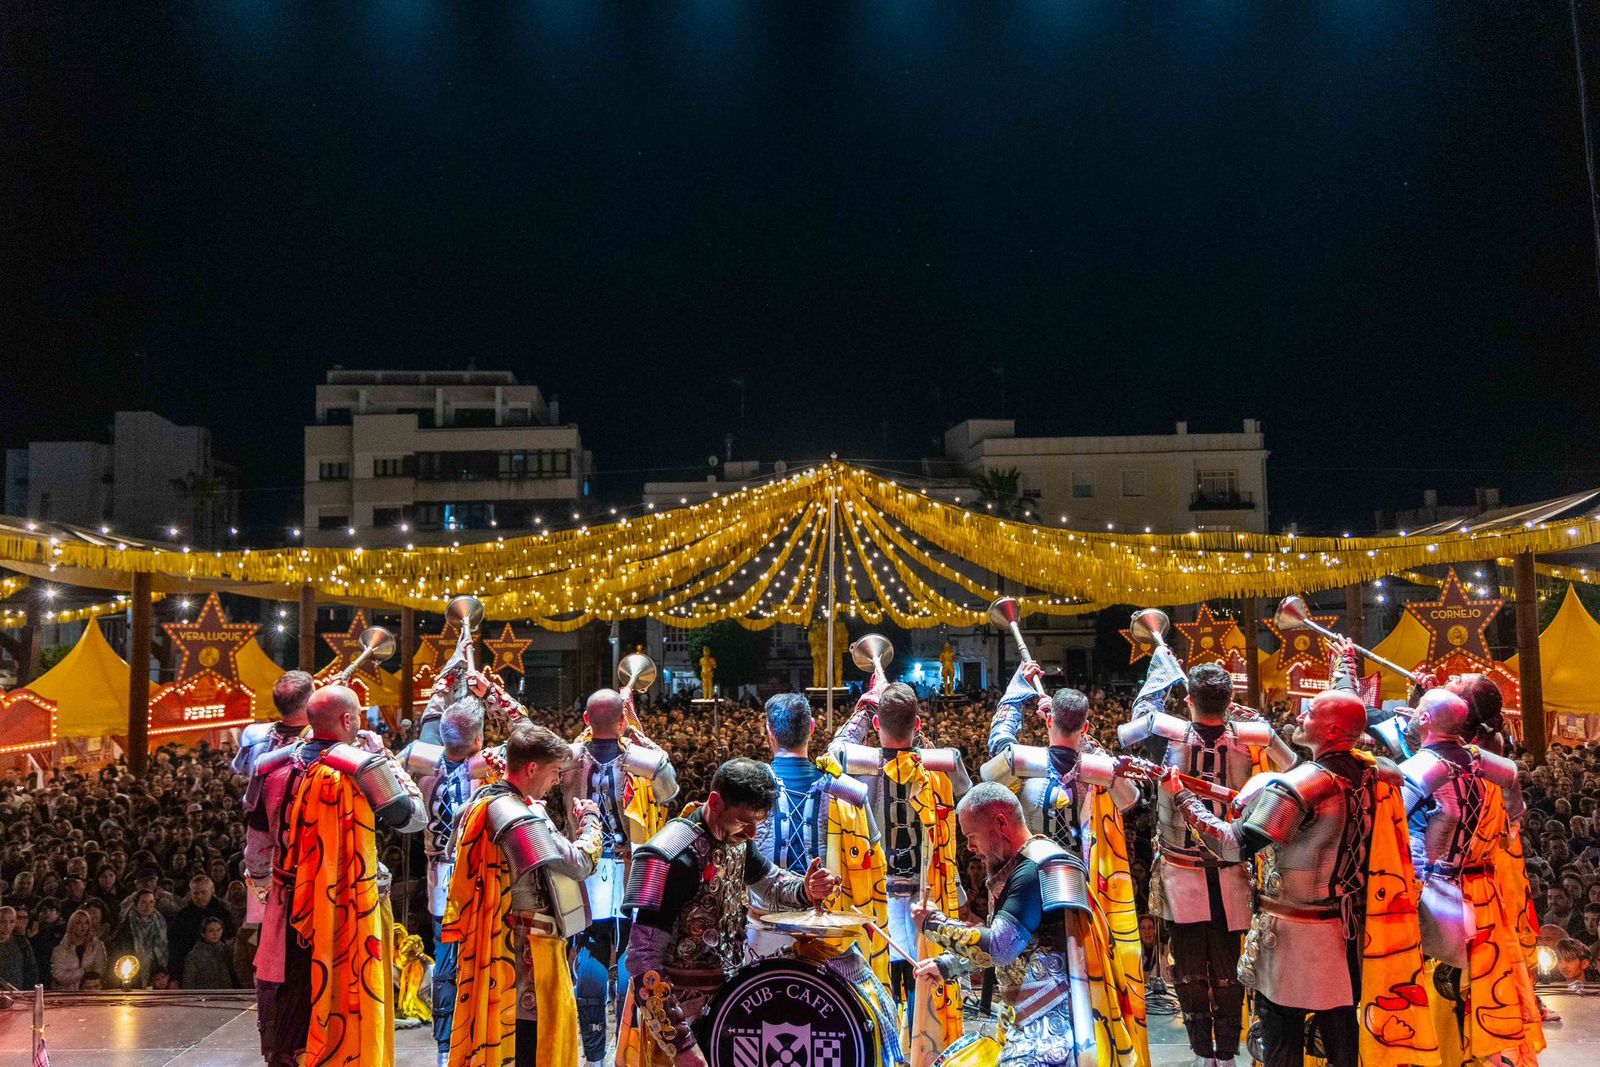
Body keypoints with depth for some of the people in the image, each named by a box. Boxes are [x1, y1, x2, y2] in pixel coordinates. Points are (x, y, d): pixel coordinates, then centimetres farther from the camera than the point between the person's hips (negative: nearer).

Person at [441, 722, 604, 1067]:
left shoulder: (482, 801, 6)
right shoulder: (515, 815, -24)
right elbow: (580, 863, -25)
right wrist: (590, 820, -4)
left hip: (494, 945, 10)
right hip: (525, 950, -10)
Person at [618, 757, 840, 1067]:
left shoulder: (736, 839, -2)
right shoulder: (671, 857, -26)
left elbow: (774, 885, 13)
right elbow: (643, 960, -26)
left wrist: (808, 890, -10)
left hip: (724, 1001, 8)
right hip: (674, 1011, -7)